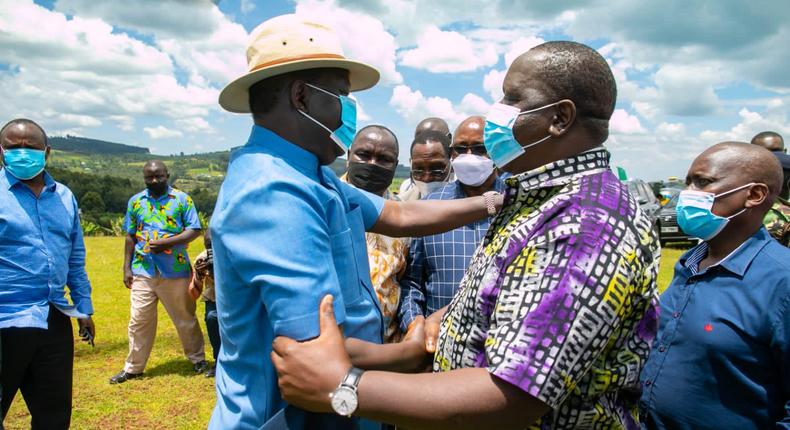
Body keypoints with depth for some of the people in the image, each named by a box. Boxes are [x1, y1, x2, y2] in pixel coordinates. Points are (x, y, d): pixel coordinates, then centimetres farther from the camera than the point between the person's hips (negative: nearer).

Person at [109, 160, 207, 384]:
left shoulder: (182, 199, -1)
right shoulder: (135, 201, 10)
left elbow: (194, 230, -6)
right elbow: (130, 236, 13)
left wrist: (167, 242, -18)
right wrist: (127, 268, 9)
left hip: (175, 271, -3)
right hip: (143, 271, 3)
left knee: (185, 318, 8)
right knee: (139, 320, 7)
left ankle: (198, 359, 25)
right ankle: (133, 367, 22)